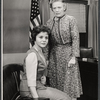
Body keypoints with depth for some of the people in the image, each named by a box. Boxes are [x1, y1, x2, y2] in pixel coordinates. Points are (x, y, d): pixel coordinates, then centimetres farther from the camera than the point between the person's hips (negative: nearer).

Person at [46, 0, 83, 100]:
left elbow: (75, 38, -9)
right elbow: (47, 41, 11)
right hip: (54, 54, 5)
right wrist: (47, 57, 8)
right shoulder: (49, 22, 8)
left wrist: (73, 57, -15)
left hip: (67, 53, -4)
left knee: (69, 80, 0)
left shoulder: (71, 20, -5)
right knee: (55, 81, 9)